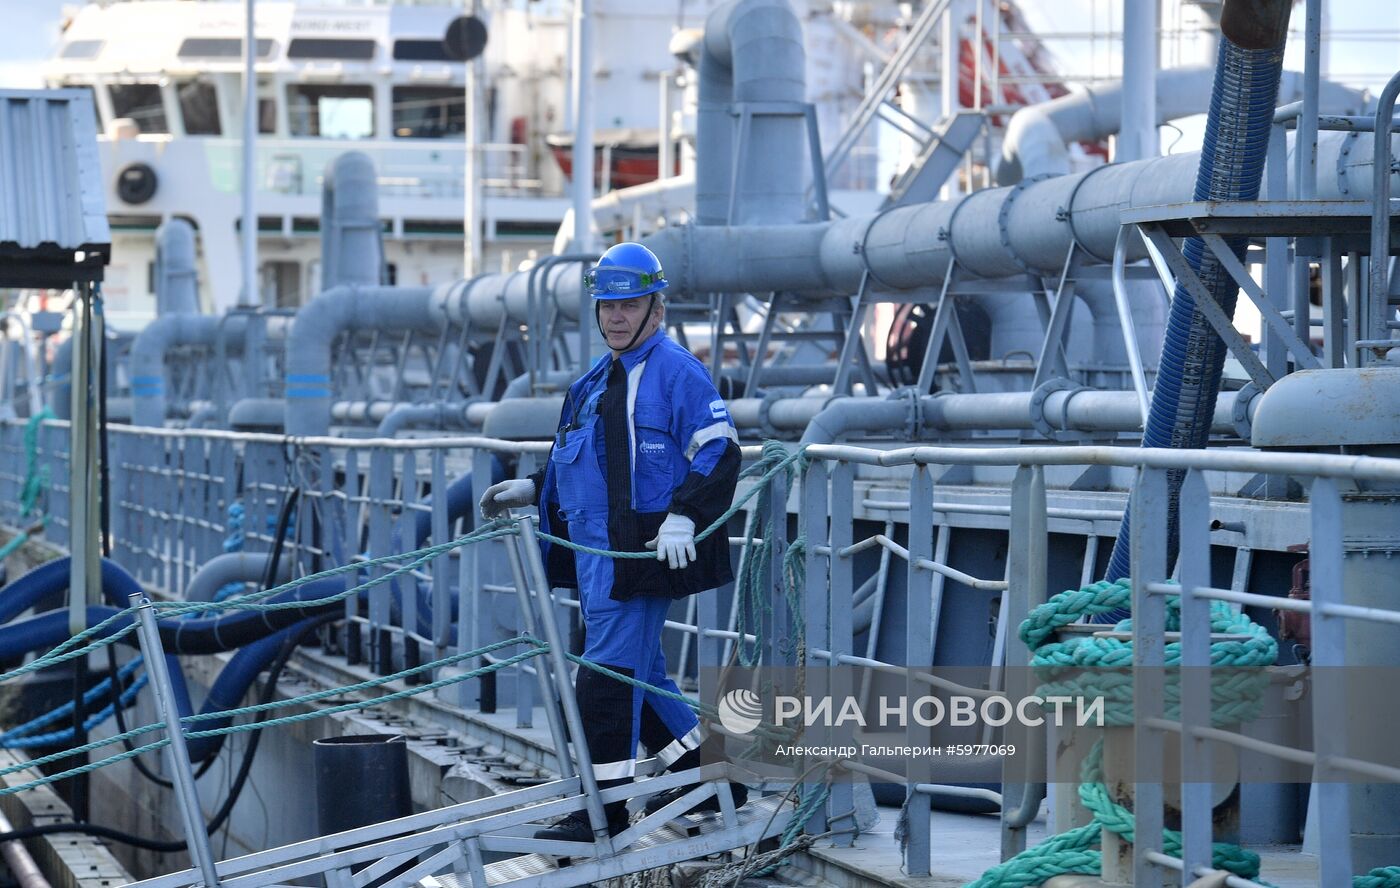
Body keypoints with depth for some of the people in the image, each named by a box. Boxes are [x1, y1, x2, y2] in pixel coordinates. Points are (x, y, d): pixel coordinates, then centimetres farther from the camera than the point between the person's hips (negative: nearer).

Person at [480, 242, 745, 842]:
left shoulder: (676, 371, -8)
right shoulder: (598, 382, 20)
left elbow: (718, 451, -15)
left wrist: (683, 516, -25)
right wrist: (532, 490, 22)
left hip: (641, 550, -10)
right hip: (598, 553, 10)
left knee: (610, 668, -11)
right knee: (637, 669, 15)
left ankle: (606, 805, -7)